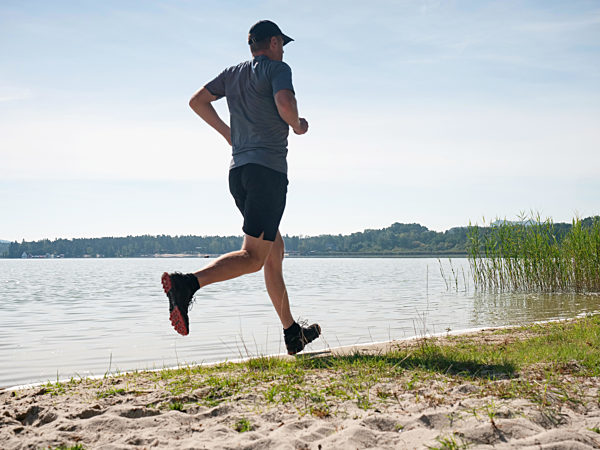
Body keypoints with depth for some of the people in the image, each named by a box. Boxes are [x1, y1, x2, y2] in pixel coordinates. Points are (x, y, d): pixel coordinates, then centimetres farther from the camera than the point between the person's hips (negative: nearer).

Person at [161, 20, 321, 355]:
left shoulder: (233, 74, 20)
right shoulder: (277, 68, 0)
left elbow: (197, 101, 20)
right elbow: (285, 104, -18)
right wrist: (298, 125, 2)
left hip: (238, 171, 8)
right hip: (268, 170, -8)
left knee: (275, 251, 14)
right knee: (253, 256, -12)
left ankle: (293, 334, 20)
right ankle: (187, 283, -32)